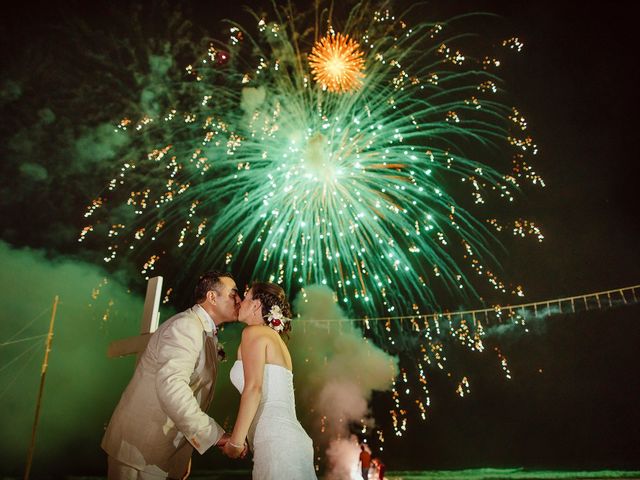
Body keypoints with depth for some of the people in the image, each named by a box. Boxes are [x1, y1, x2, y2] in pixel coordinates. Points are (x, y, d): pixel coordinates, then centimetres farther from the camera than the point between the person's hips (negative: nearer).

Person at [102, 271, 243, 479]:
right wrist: (214, 435, -31)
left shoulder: (210, 335, 13)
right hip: (141, 447, -9)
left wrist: (186, 454, 12)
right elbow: (171, 385, -32)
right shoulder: (186, 326, -18)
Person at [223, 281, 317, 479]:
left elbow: (253, 388, -15)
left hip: (277, 442, -8)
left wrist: (235, 442, -10)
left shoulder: (253, 332, -3)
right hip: (289, 438, 8)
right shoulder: (275, 337, 22)